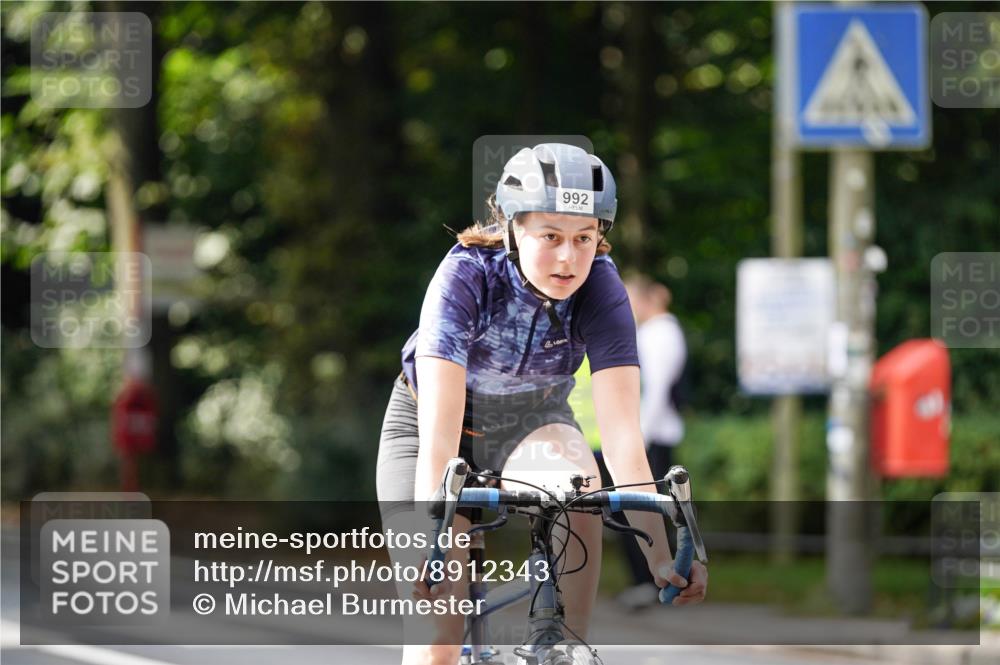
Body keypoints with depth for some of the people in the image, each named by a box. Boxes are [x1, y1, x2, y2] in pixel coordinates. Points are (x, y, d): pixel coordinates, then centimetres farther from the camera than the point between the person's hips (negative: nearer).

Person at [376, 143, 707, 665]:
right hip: (428, 422, -2)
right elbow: (438, 430, -39)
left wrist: (659, 546, -43)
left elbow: (622, 431, -31)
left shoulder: (599, 287, -25)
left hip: (533, 422, 2)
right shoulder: (466, 275, -32)